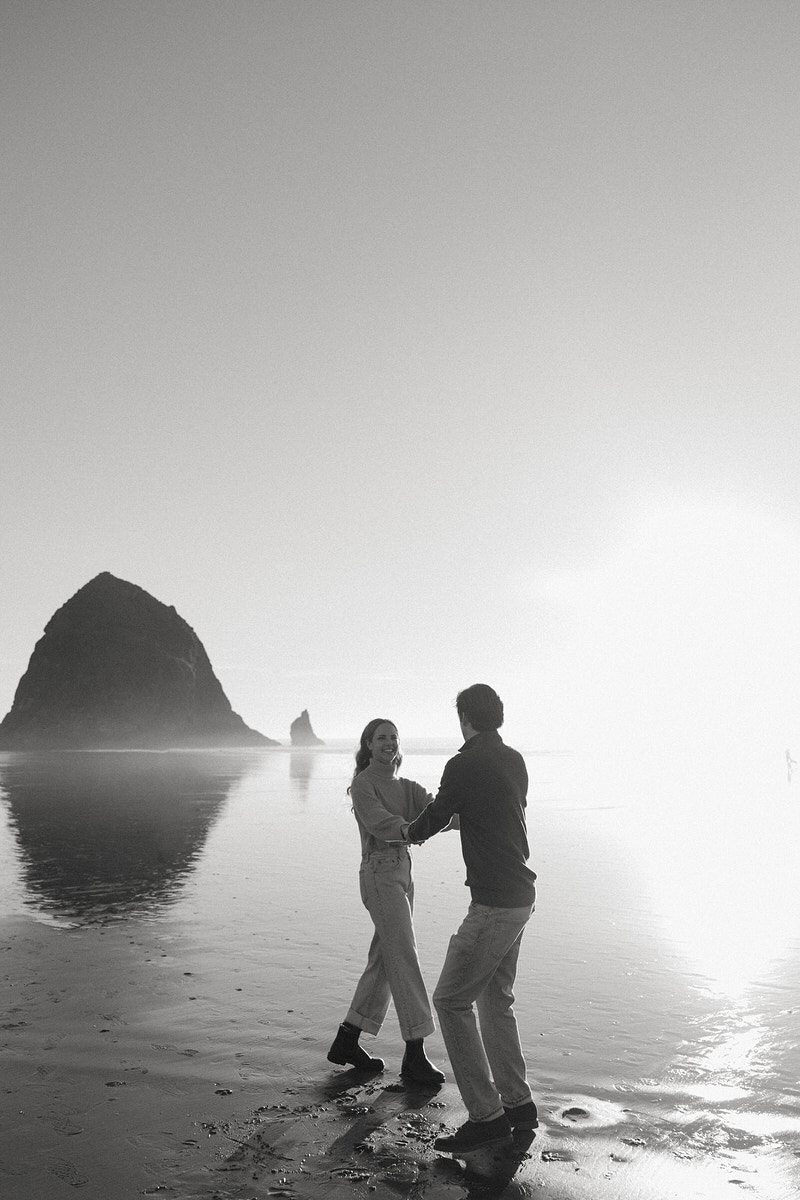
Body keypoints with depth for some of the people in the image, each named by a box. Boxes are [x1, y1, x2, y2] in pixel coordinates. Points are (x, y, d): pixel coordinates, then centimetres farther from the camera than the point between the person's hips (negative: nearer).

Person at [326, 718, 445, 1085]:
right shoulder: (363, 784, -6)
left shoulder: (405, 787, 16)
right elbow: (380, 824, -22)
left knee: (384, 962, 11)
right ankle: (415, 1054, -1)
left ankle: (346, 1042, 22)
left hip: (402, 873, 8)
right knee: (404, 960, -8)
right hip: (379, 873, -8)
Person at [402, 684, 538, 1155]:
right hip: (521, 896, 9)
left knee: (451, 1000, 0)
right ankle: (519, 1104, 26)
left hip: (494, 903, -9)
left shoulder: (465, 765, -15)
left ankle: (486, 1115, 4)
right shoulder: (515, 761, 9)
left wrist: (410, 830, 18)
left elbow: (430, 823, -5)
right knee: (496, 999, 19)